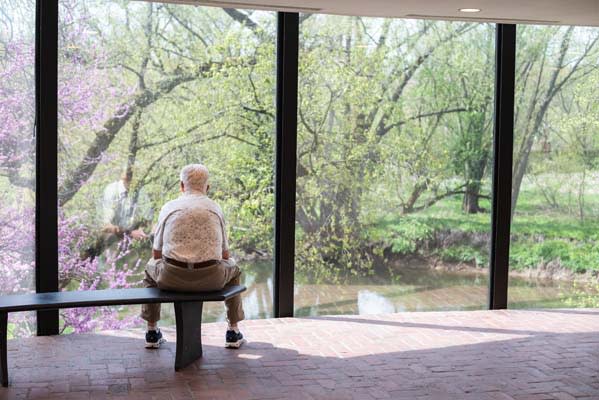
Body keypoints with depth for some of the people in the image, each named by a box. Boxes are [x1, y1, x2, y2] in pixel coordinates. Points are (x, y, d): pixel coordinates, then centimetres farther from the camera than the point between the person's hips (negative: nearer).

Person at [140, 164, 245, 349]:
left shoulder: (169, 207, 9)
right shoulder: (216, 209, 12)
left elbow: (156, 253, 15)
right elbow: (224, 254, 19)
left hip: (171, 278, 0)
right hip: (211, 278, 0)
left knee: (151, 267, 33)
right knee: (233, 267, 32)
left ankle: (152, 331, 31)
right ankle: (233, 331, 30)